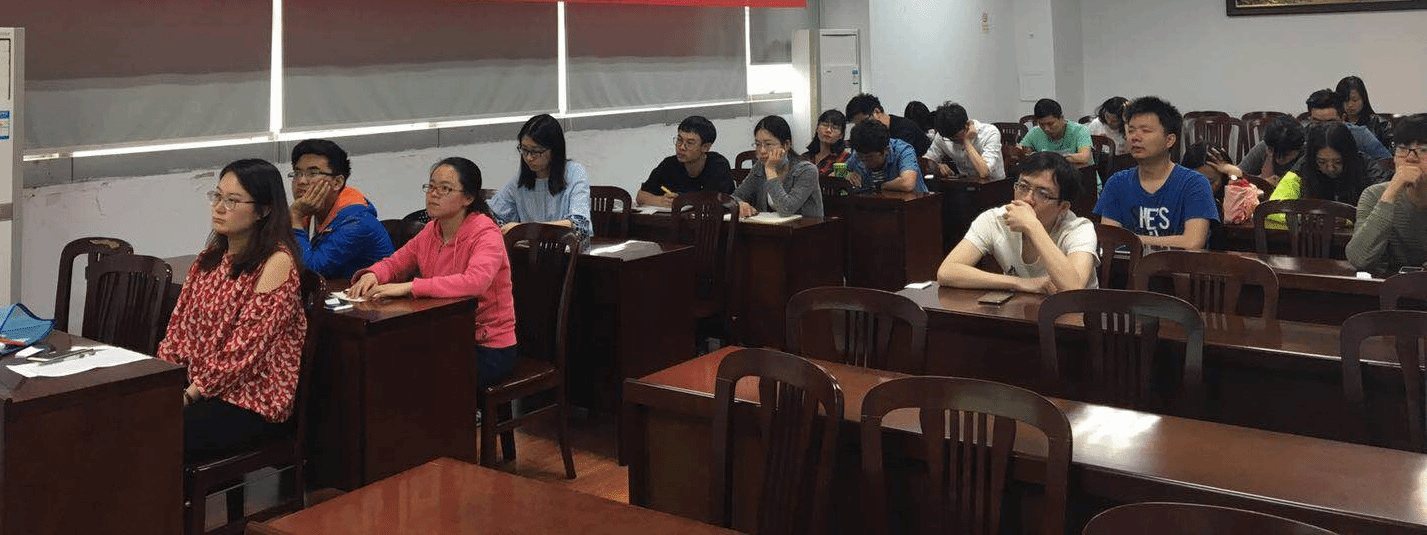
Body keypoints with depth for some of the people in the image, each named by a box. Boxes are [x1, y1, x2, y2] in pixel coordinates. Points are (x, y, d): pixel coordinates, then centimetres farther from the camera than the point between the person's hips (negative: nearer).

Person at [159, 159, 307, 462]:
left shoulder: (276, 262, -11)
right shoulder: (211, 257, 15)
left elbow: (246, 346, -16)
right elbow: (180, 326, 12)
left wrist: (191, 394, -14)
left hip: (255, 402, -7)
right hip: (193, 388, 7)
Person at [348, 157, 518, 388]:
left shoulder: (486, 234, -16)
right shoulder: (432, 231, 7)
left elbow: (475, 282, -34)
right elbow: (394, 263, 16)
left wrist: (408, 287, -37)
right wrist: (372, 275, -10)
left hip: (489, 348, -7)